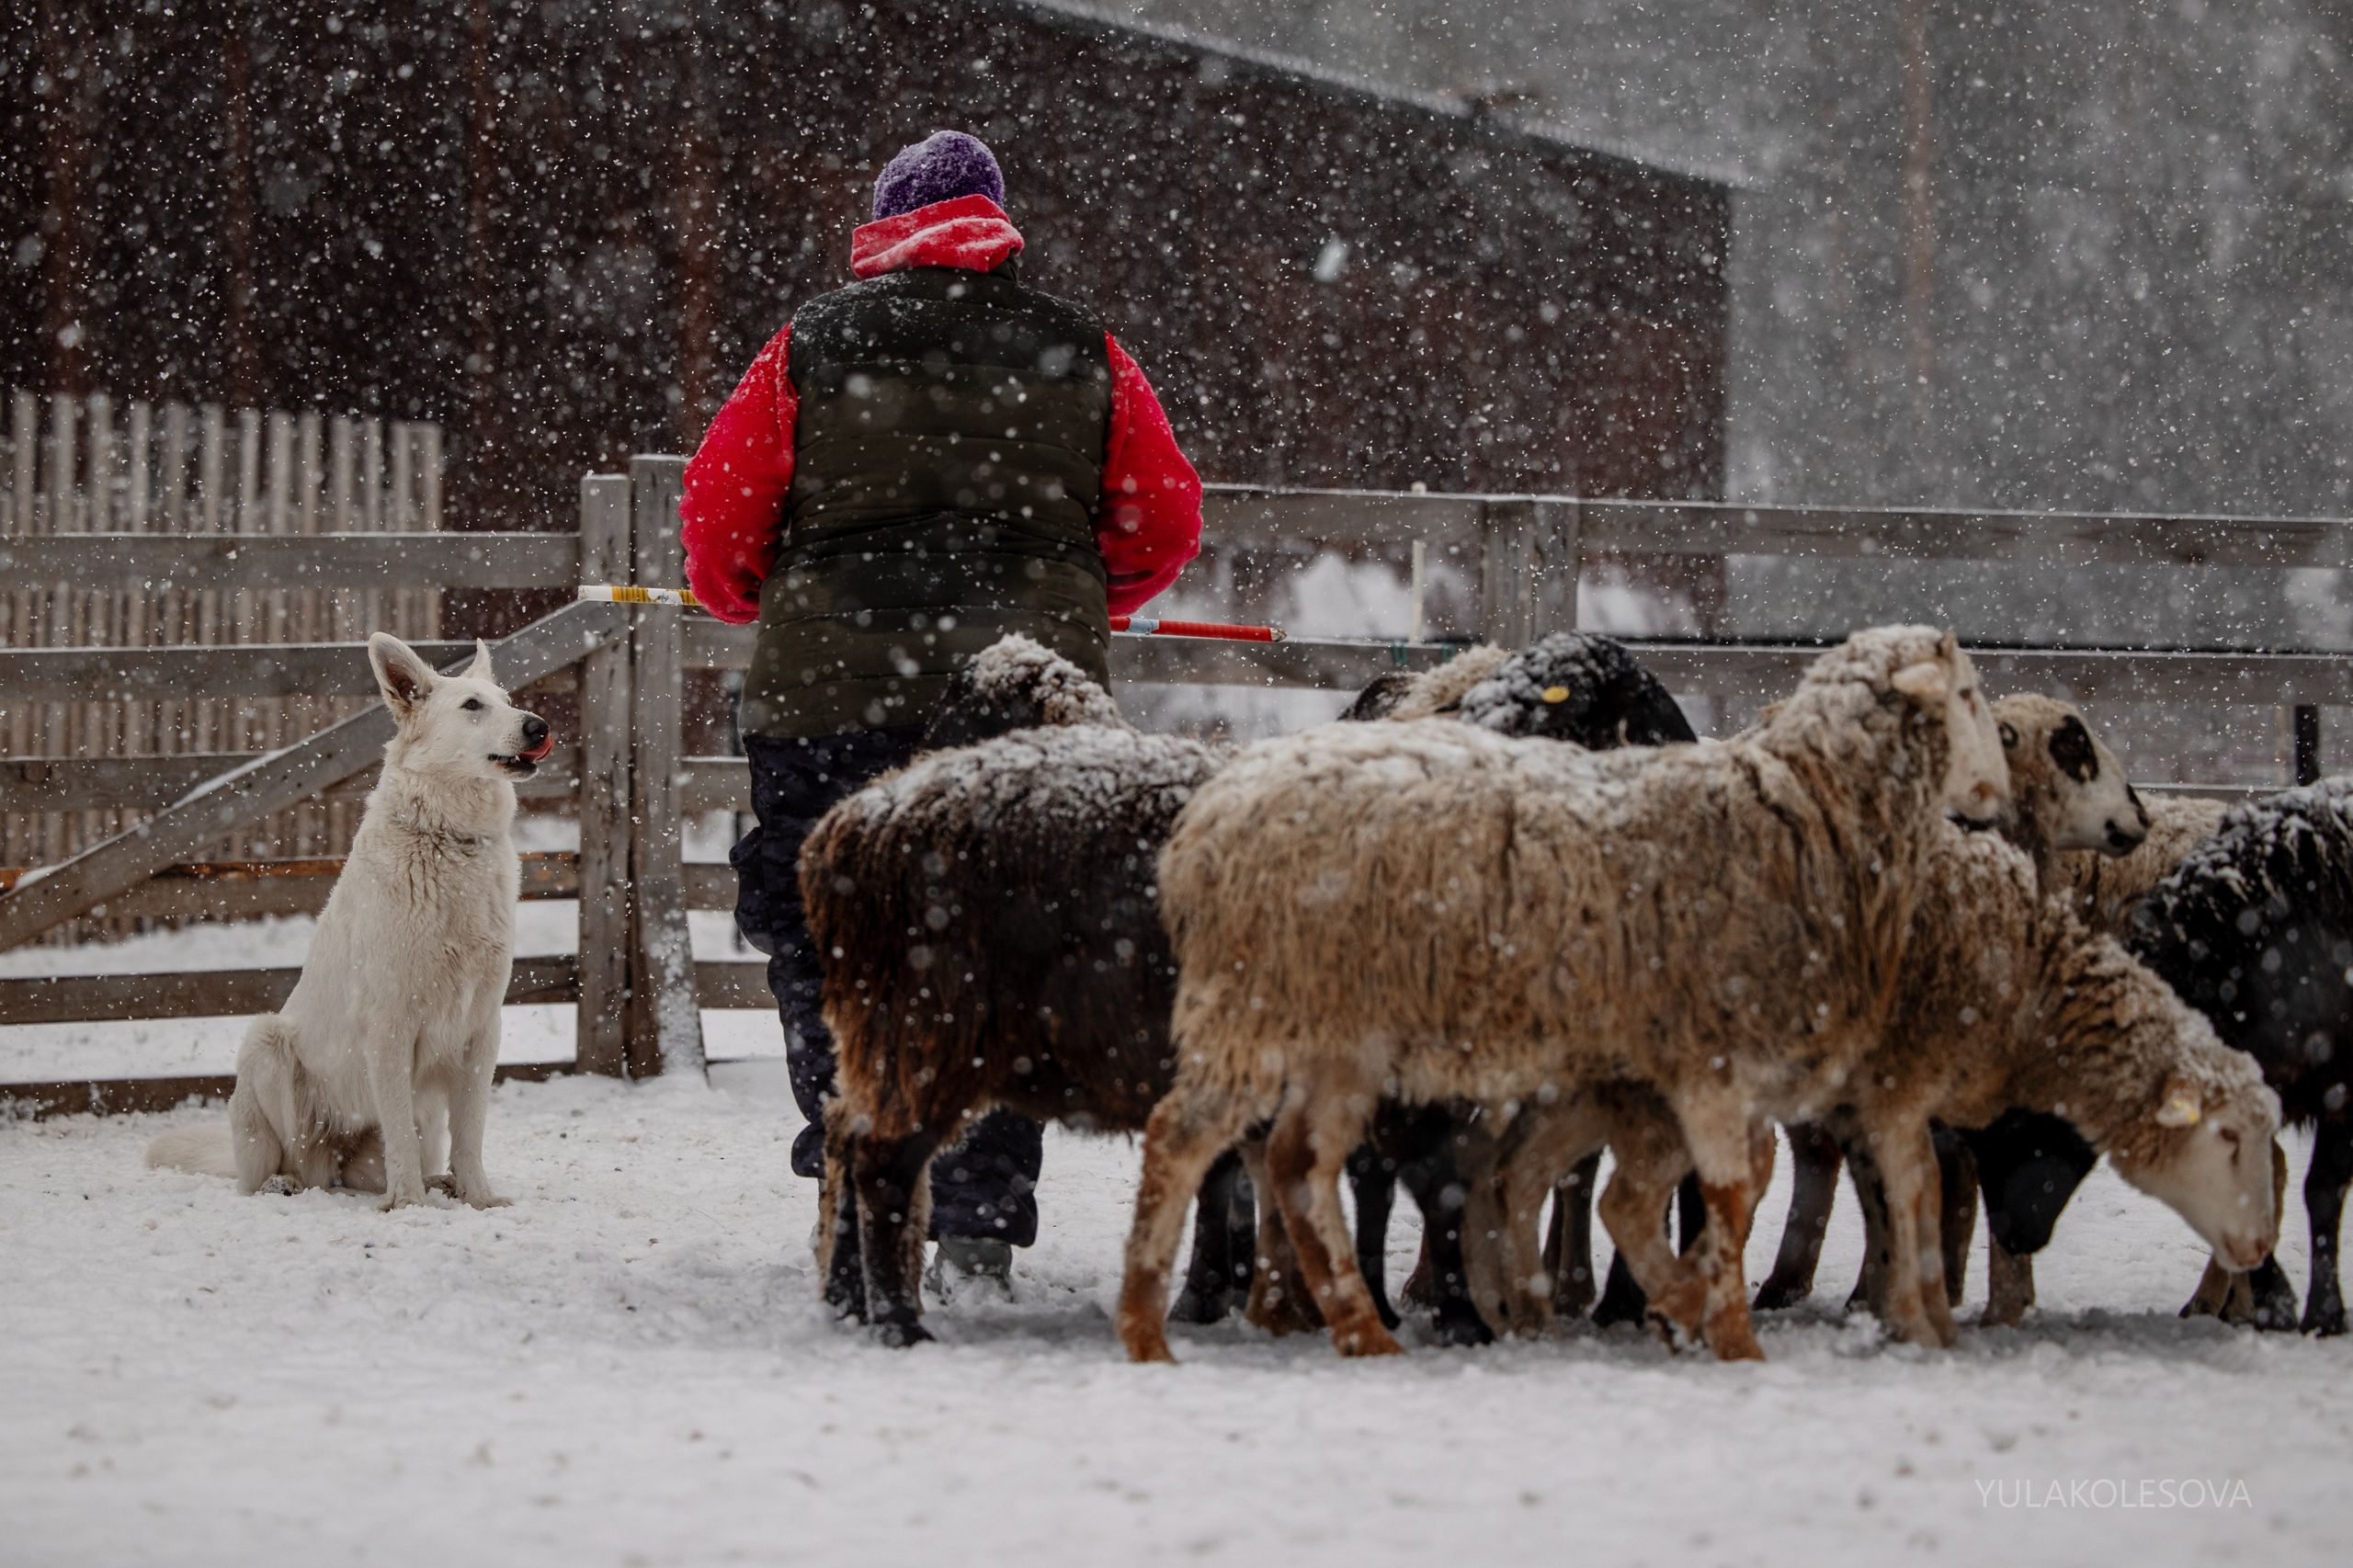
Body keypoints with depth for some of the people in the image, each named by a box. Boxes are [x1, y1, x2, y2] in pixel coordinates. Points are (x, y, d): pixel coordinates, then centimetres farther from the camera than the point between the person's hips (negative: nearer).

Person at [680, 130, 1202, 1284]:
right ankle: (980, 1213, 4)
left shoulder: (811, 351, 2)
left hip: (832, 694, -2)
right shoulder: (1080, 355, 7)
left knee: (819, 936, 11)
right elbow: (1164, 523, 11)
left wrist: (758, 607, 25)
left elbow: (716, 523, 4)